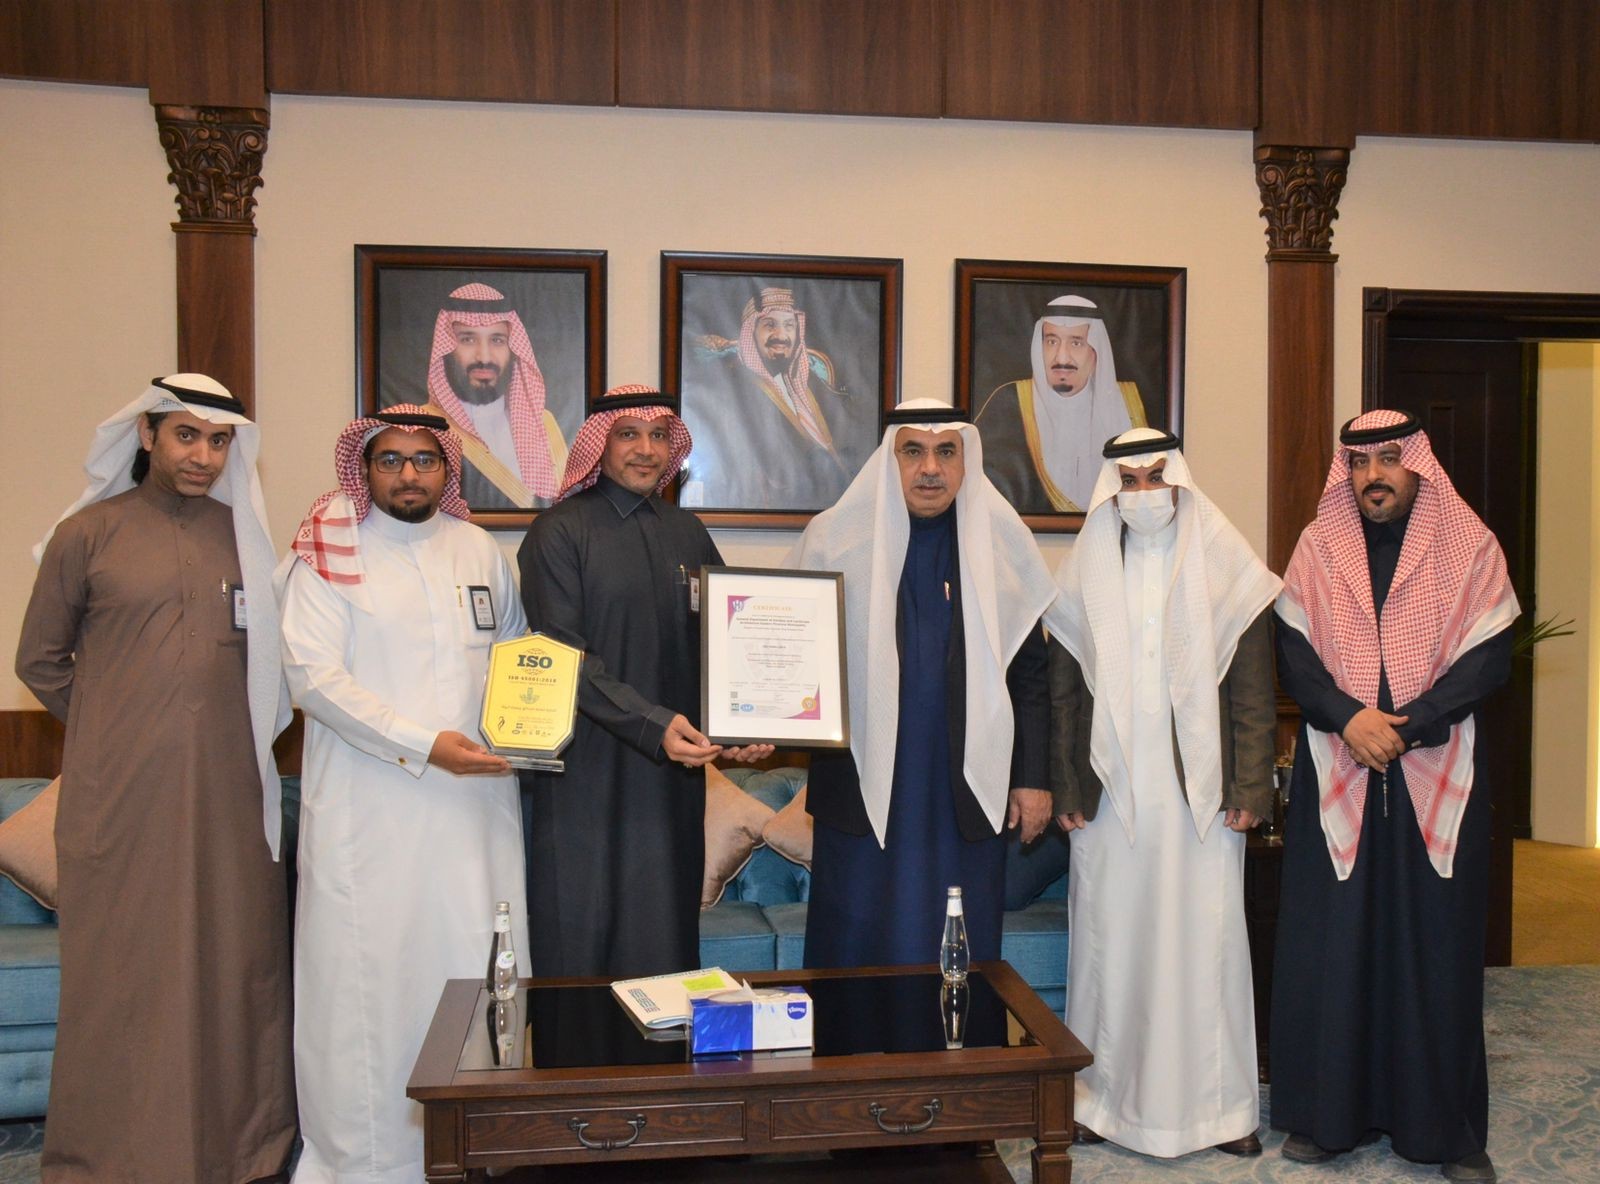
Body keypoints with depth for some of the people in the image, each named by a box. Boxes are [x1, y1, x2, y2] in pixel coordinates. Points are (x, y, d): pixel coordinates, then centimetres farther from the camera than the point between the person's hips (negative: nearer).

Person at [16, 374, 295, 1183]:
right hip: (120, 791, -2)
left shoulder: (243, 533, 7)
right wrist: (108, 729, 8)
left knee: (234, 960, 8)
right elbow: (39, 660, 7)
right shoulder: (88, 532, 0)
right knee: (122, 968, 7)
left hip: (227, 789, 3)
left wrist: (247, 733, 8)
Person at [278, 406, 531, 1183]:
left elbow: (517, 656, 21)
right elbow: (312, 674, -10)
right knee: (367, 970, 1)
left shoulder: (480, 550, 12)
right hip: (370, 807, -3)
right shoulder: (329, 552, -1)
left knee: (479, 964, 5)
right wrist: (424, 745, -16)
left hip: (475, 799, 4)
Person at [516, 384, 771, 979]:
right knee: (577, 947, 3)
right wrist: (652, 726, -23)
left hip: (673, 772, 4)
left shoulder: (688, 534, 11)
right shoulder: (558, 533, -4)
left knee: (664, 946, 10)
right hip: (585, 773, -4)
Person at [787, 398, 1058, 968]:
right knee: (859, 944, 8)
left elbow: (1030, 670, 7)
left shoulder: (1003, 542, 4)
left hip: (967, 789, 1)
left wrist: (1032, 776, 4)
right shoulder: (835, 537, 0)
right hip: (861, 787, -1)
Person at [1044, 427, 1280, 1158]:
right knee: (1110, 941, 7)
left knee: (1206, 940, 4)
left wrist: (1250, 787, -6)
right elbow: (1063, 693, 7)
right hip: (1111, 793, 1)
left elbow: (1254, 690, 1)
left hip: (1200, 791, -1)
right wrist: (1065, 790, 2)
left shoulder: (1224, 568, 3)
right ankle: (1108, 1096, 20)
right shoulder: (1083, 576, 7)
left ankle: (1219, 1102, 18)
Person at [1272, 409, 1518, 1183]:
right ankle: (1326, 1112, 15)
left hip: (1438, 777, -1)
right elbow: (1292, 652, 0)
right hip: (1334, 777, 1)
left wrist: (1403, 727, -16)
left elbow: (1489, 658, -5)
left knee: (1438, 946, 4)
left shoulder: (1470, 547, 3)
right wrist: (1347, 717, -17)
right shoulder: (1318, 548, 6)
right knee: (1328, 945, 3)